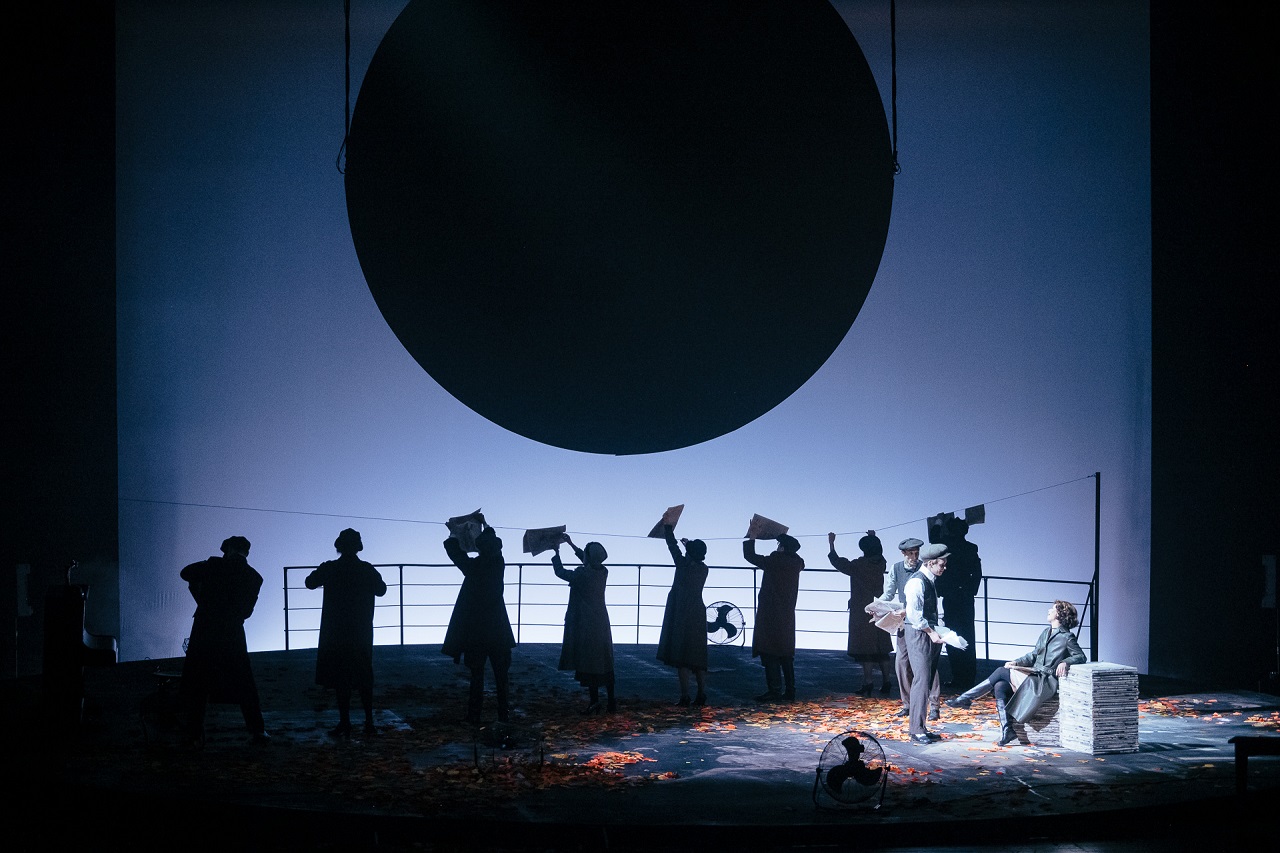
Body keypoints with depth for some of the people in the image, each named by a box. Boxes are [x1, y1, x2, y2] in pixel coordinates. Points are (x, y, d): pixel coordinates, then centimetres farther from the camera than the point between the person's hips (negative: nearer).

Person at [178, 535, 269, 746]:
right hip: (233, 633, 2)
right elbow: (247, 610, 8)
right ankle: (258, 730, 11)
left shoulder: (214, 565, -1)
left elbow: (186, 573, 12)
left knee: (195, 684, 6)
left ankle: (195, 734, 3)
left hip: (204, 631, -1)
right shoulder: (253, 577, 3)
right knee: (244, 684, 12)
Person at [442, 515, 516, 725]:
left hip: (476, 630, -2)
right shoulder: (499, 564, -5)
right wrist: (485, 525, 29)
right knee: (500, 674, 10)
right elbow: (494, 544, 16)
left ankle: (475, 716, 3)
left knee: (477, 674, 4)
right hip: (497, 629, 2)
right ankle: (503, 714, 11)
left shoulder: (473, 566, -13)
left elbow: (451, 546, 0)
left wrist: (456, 532, 17)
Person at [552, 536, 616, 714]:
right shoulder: (603, 572, 0)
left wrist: (556, 552, 13)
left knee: (588, 664, 0)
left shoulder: (582, 575, -19)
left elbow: (560, 571, -3)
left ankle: (594, 702, 0)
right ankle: (611, 702, 13)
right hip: (602, 624, 6)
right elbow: (588, 563, 21)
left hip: (586, 626, -6)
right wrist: (571, 544, 29)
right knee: (605, 663, 11)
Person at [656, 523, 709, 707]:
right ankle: (701, 696, 8)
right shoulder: (703, 569, 4)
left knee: (682, 658, -5)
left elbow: (672, 546, 2)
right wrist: (690, 545, 40)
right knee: (698, 658, 10)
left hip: (682, 617, -6)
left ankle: (685, 697, -8)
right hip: (698, 616, 6)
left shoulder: (683, 565, -11)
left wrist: (668, 527, 17)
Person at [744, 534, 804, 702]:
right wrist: (785, 539, 26)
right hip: (787, 617, 7)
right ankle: (790, 690, 11)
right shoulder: (796, 563, 3)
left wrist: (751, 537, 10)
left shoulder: (773, 562, -15)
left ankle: (774, 690, -8)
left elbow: (749, 555, -5)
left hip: (770, 617, -7)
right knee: (786, 655, 11)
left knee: (770, 654, -5)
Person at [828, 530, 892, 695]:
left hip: (862, 612, -6)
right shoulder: (881, 564, 2)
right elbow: (877, 553, 26)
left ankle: (867, 683, -8)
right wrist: (873, 538, 41)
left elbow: (839, 563, -1)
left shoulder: (859, 565, -13)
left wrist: (831, 544, 11)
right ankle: (885, 682, 13)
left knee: (865, 650, -5)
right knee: (882, 649, 11)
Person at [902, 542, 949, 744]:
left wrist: (937, 630, 12)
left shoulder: (931, 581, 14)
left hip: (929, 633, 10)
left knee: (926, 680, 11)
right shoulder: (917, 582, -16)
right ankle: (916, 729, -7)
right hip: (917, 634, -10)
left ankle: (917, 726, 17)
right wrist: (931, 632, -17)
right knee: (922, 680, -11)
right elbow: (914, 614, -20)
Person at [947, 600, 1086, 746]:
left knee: (1001, 672, -15)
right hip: (1034, 676, 8)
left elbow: (1081, 657, -5)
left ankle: (965, 698, -8)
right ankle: (1006, 731, -19)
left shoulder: (1067, 637, -3)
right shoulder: (1045, 633, 19)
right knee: (1000, 686, -15)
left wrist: (1064, 662, -23)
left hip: (1046, 682, -8)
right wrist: (1017, 662, 7)